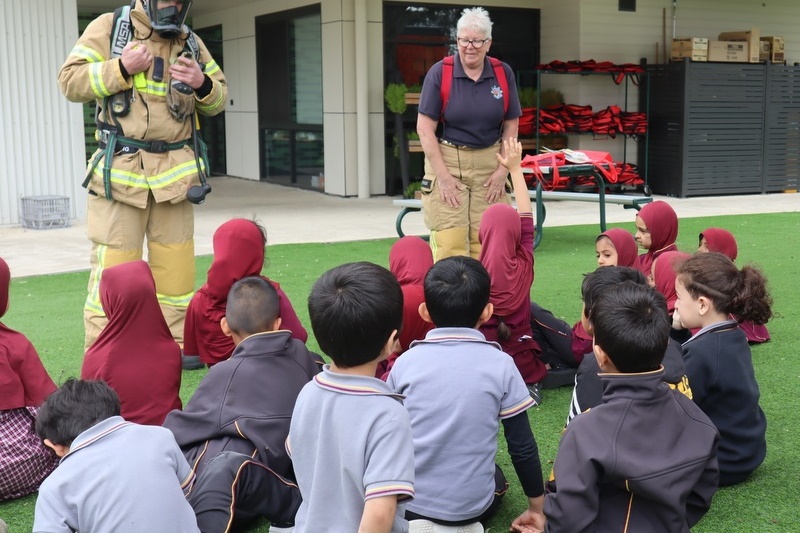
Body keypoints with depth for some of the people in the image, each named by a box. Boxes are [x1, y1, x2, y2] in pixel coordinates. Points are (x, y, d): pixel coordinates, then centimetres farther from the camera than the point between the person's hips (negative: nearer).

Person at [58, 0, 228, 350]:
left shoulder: (191, 42, 13)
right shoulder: (108, 28, 1)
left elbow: (219, 100, 17)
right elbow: (70, 82, -4)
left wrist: (202, 84, -4)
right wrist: (122, 68, -15)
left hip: (175, 172, 4)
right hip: (120, 170, -4)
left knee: (176, 265, 8)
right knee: (113, 265, -4)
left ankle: (177, 344, 20)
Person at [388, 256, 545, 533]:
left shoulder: (406, 362, -5)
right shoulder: (501, 365, -8)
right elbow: (522, 447, -3)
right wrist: (537, 507, 11)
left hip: (406, 502, 2)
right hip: (472, 505, -1)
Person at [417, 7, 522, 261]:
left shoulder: (504, 74, 3)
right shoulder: (439, 72, -5)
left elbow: (511, 126, 9)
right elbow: (424, 127, -7)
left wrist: (502, 171, 0)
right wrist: (443, 176, -11)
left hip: (489, 164, 3)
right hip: (447, 160, -2)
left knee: (486, 243, 1)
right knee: (449, 243, -8)